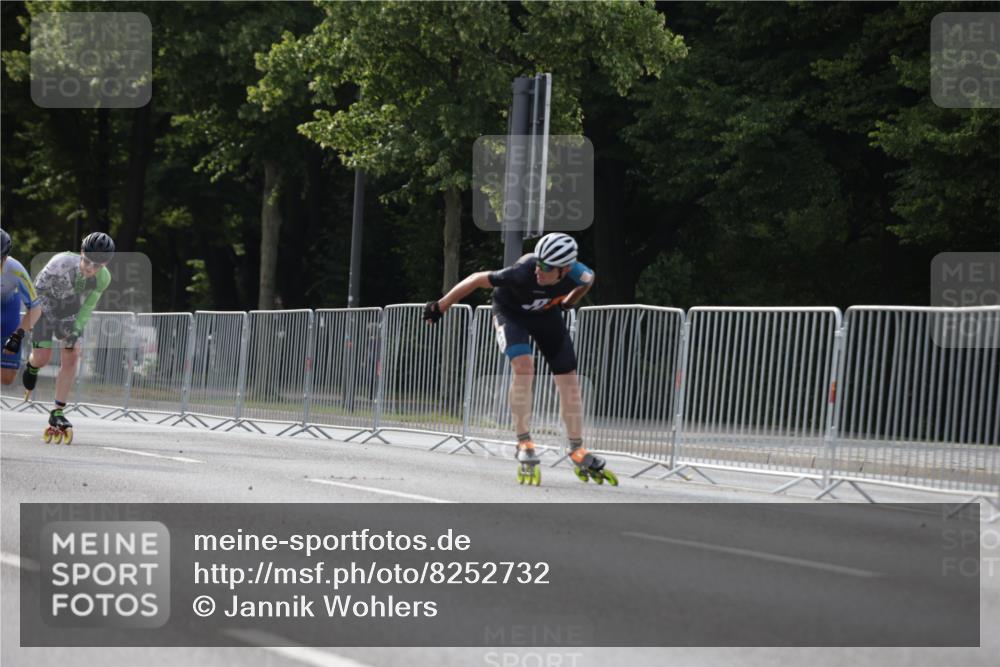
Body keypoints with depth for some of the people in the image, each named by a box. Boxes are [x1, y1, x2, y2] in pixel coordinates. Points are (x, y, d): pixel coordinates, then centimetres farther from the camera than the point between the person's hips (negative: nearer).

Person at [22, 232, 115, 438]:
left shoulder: (103, 278, -21)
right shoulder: (61, 263, -34)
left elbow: (88, 306, -9)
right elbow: (38, 289, -23)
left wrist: (77, 328, -22)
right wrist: (53, 319, -27)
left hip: (71, 312, 3)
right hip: (45, 305, -3)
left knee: (71, 357, -9)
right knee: (42, 358, -8)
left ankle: (57, 413, -1)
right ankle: (32, 366, 33)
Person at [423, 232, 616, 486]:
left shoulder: (580, 276, -30)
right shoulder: (524, 272, -40)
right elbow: (478, 279, -28)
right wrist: (440, 306, -21)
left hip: (546, 313, 4)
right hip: (511, 311, -4)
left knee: (569, 379, 0)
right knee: (523, 368, -26)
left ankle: (577, 451, 12)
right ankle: (524, 443, -16)